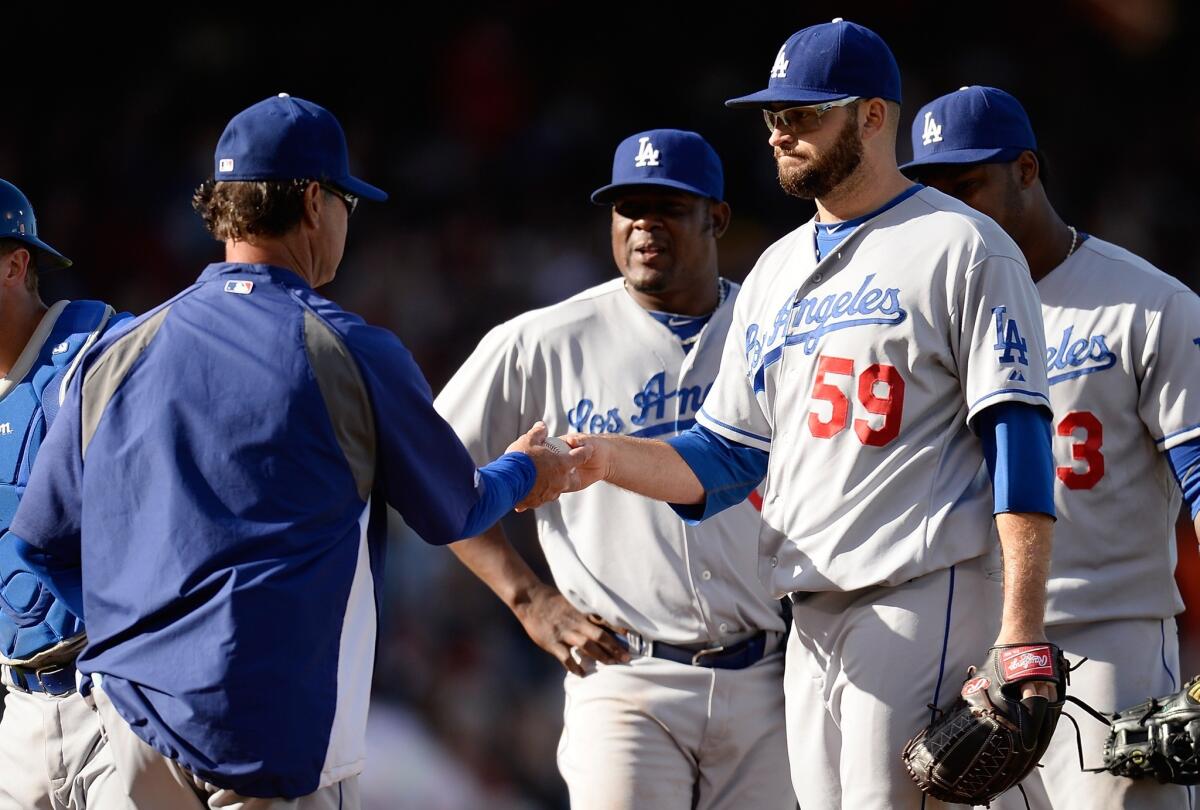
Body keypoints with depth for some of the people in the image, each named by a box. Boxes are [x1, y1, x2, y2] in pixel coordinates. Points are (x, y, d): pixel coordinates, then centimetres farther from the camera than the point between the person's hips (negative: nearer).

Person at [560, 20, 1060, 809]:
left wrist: (1022, 630, -19)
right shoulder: (776, 272, 21)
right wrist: (604, 458, 0)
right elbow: (725, 460, 20)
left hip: (926, 598, -7)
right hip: (812, 618, 7)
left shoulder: (962, 247, -2)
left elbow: (1019, 443, -9)